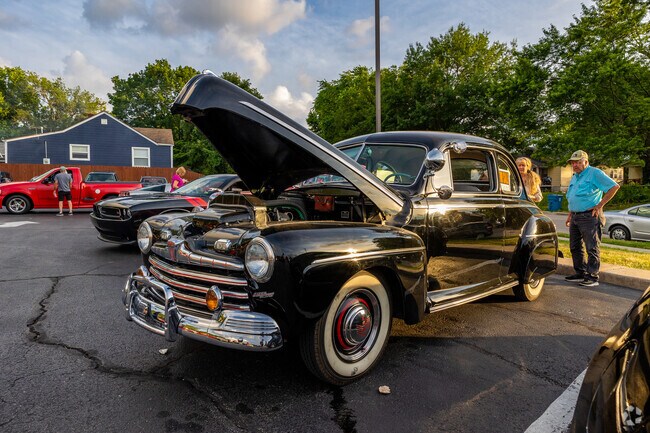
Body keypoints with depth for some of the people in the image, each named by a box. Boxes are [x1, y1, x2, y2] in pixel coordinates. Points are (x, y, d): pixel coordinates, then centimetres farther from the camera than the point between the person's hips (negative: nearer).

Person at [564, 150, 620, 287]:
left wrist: (600, 205, -15)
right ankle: (580, 273, 23)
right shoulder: (574, 177, 18)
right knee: (575, 247, 13)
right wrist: (570, 215, 20)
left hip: (590, 217, -9)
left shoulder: (595, 173, -7)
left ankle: (592, 277, 0)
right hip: (575, 217, 9)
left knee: (592, 248, -4)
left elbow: (614, 186, -13)